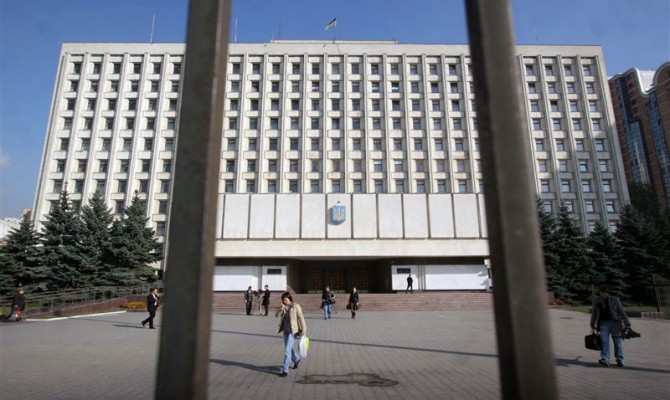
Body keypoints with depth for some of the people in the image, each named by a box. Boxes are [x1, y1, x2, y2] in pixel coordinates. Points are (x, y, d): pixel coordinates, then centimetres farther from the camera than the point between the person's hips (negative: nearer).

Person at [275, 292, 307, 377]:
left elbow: (301, 318, -11)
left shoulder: (296, 306, -13)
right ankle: (296, 359, 49)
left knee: (287, 350, -9)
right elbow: (277, 315, -6)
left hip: (293, 331, -6)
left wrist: (303, 330, -14)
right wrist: (282, 308, -22)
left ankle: (285, 370, 0)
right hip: (286, 331, 7)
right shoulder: (283, 307, 3)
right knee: (289, 348, 21)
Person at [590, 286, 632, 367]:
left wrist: (627, 323, -1)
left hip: (615, 323, -1)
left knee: (618, 341, 1)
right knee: (604, 341, -7)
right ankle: (605, 360, -11)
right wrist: (592, 324, 21)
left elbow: (622, 312, 5)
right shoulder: (596, 301, 8)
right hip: (603, 323, 1)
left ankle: (620, 361, 12)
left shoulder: (615, 300, 3)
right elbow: (594, 313, 17)